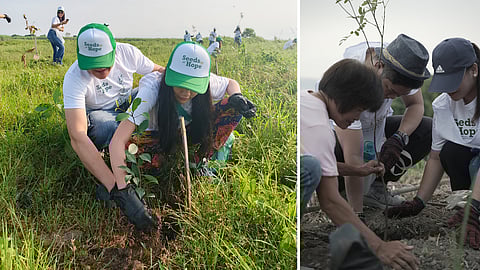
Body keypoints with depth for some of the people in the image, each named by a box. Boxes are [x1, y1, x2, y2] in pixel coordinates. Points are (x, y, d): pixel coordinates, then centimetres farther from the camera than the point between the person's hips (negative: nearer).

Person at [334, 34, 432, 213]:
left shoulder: (402, 62, -23)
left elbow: (416, 105, -5)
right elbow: (353, 159, -39)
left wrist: (398, 138, -27)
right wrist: (357, 215, -36)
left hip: (375, 124, 6)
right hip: (336, 128, -6)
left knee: (427, 129, -16)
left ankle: (376, 186, -3)